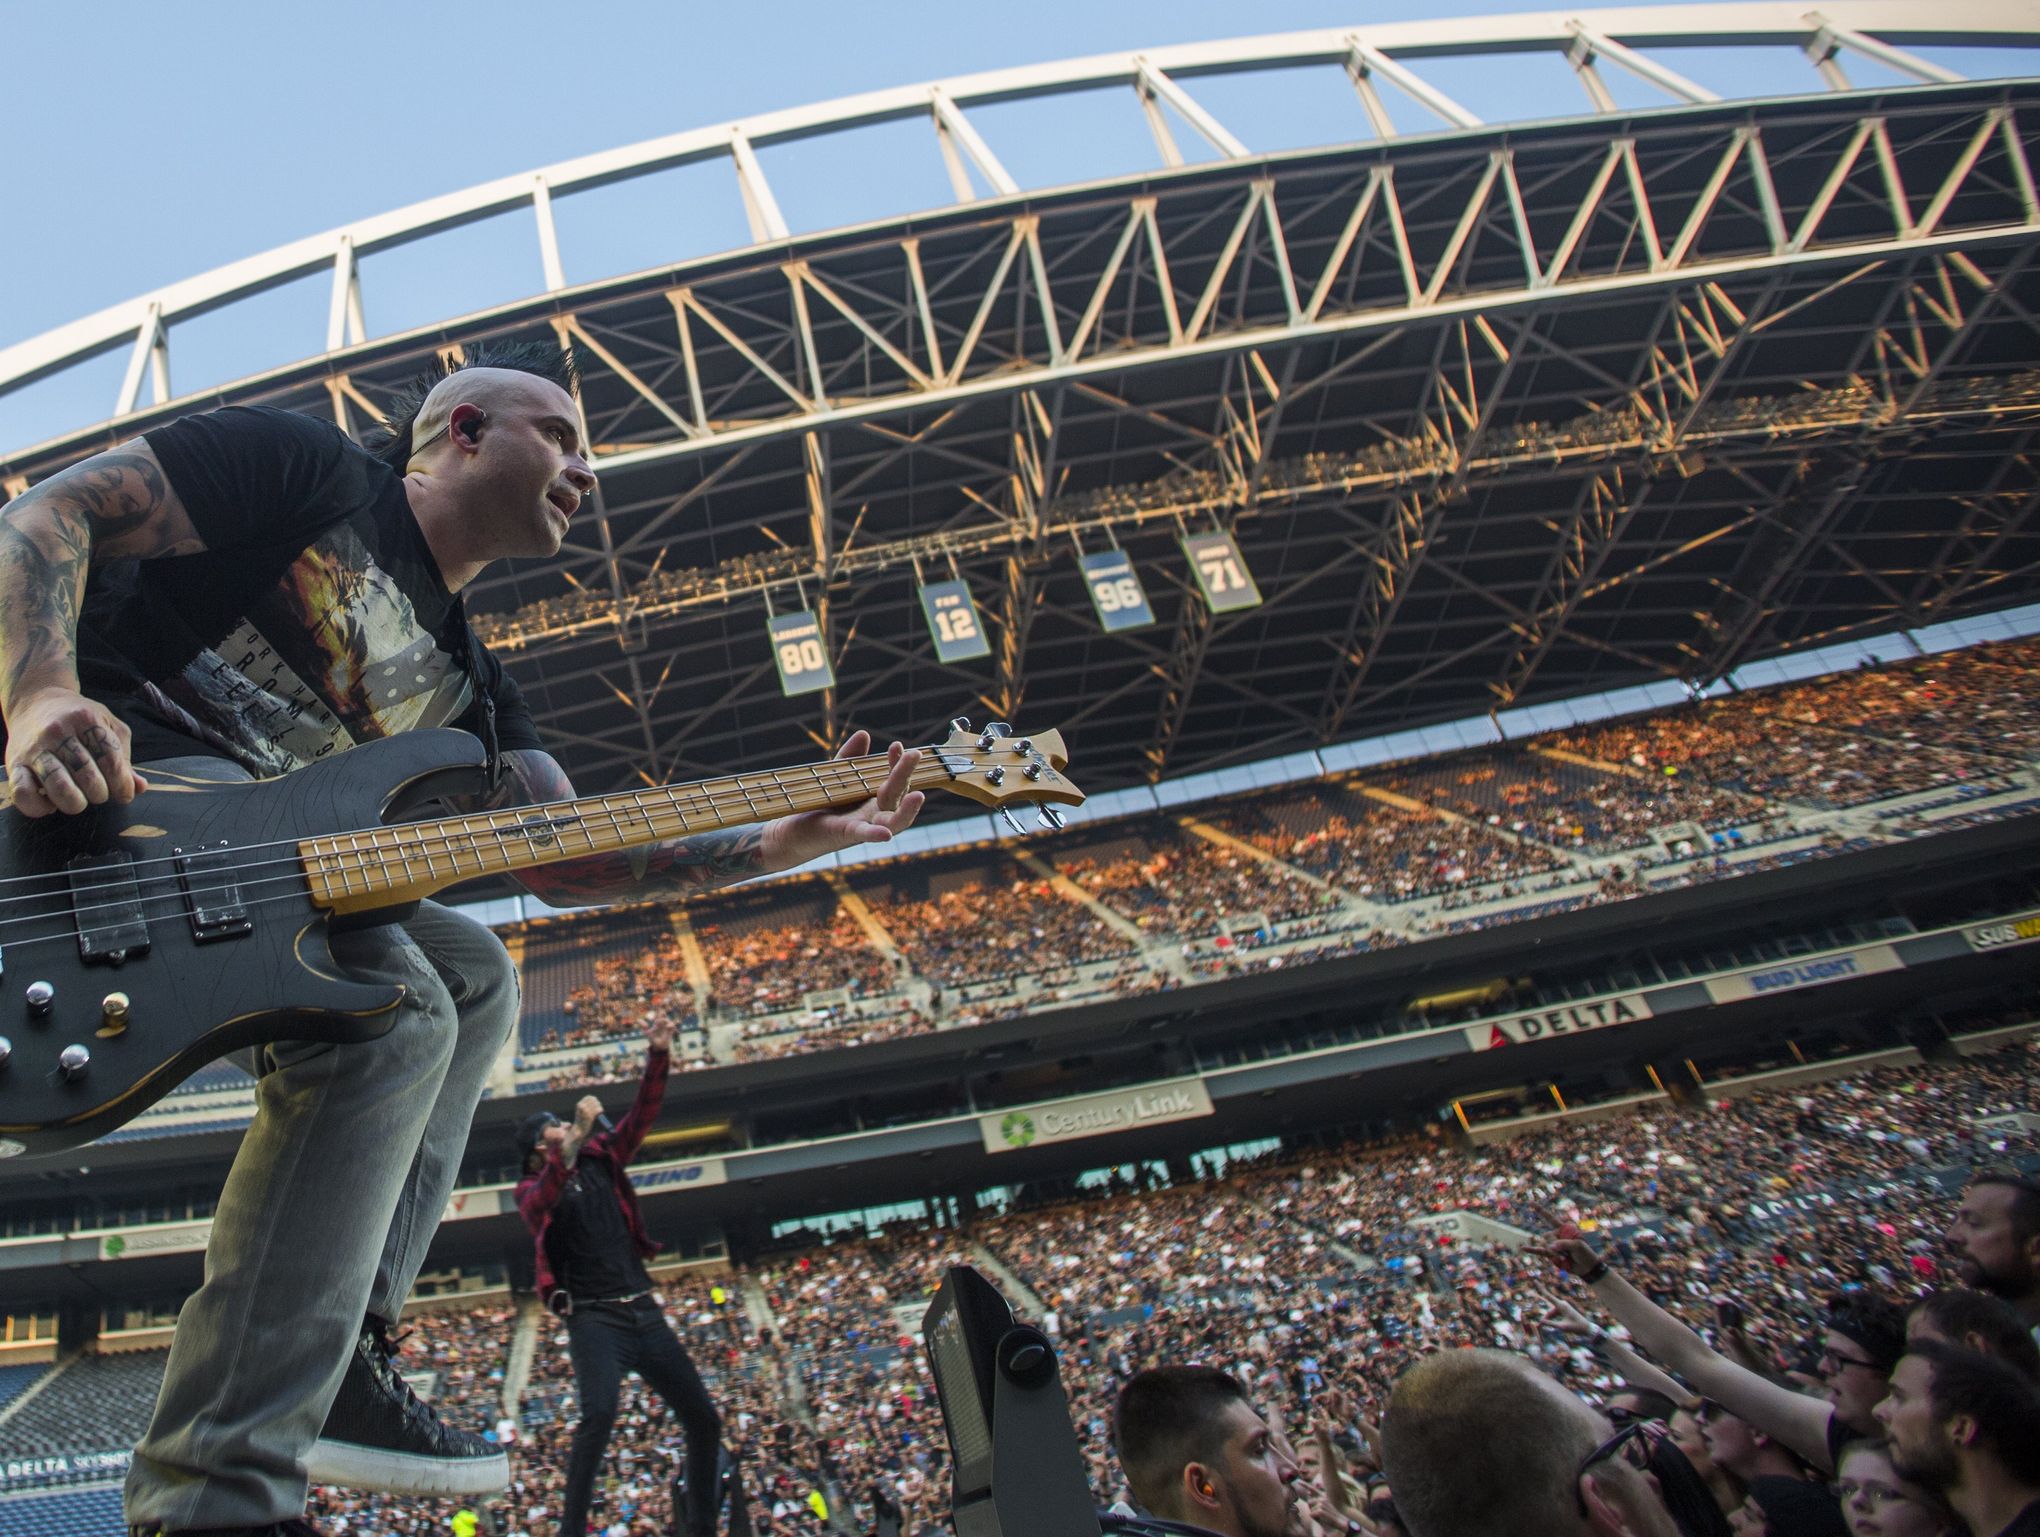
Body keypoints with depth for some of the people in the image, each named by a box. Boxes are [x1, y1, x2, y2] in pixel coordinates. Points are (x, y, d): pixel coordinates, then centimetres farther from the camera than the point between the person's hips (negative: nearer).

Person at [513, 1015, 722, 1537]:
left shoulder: (600, 1159, 14)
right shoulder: (532, 1189, 1)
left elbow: (641, 1116, 7)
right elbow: (542, 1201, -23)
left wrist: (658, 1055, -6)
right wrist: (579, 1131, -33)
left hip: (645, 1313, 5)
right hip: (595, 1319, -5)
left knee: (704, 1420, 4)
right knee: (598, 1415, -28)